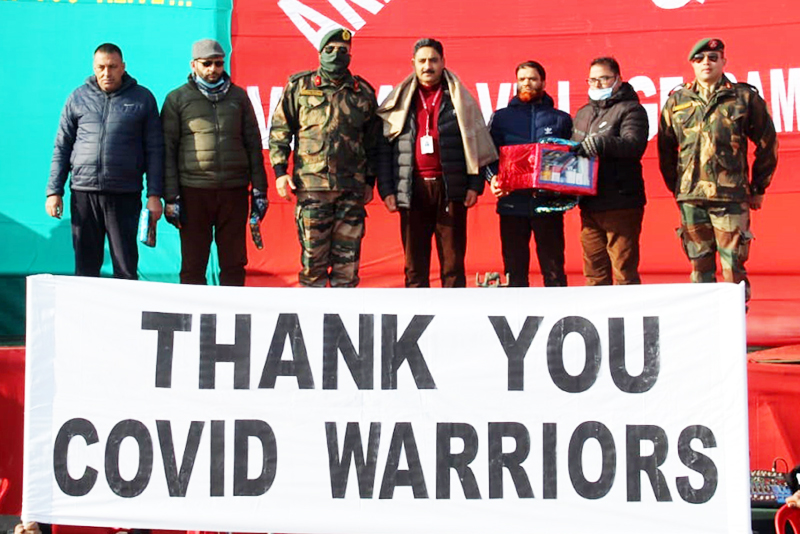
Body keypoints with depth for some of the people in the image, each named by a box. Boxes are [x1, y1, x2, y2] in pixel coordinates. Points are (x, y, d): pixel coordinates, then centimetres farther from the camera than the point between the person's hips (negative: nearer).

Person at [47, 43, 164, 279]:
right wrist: (54, 191, 4)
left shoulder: (142, 98, 5)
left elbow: (154, 150, 4)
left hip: (125, 195, -2)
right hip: (83, 192, 2)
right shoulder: (78, 98, 9)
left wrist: (154, 195, -3)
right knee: (85, 266, 7)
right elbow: (62, 147, 12)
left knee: (126, 267, 2)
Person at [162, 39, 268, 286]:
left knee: (234, 263, 6)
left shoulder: (238, 96, 12)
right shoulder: (177, 99, 5)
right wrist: (171, 197, -4)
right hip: (194, 191, -2)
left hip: (234, 190, 2)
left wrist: (259, 190, 7)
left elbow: (253, 144, 13)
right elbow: (167, 150, 3)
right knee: (193, 264, 2)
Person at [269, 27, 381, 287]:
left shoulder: (363, 92, 13)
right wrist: (280, 171, -1)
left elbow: (373, 139, 17)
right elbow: (279, 130, 8)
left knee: (348, 255, 4)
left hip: (352, 187, 2)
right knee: (313, 255, -1)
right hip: (311, 185, -2)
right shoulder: (299, 86, 8)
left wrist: (370, 180, 13)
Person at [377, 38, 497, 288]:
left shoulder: (460, 99, 8)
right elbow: (384, 147, 8)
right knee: (415, 264, 4)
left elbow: (476, 142, 7)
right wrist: (386, 189, 0)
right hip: (413, 190, 1)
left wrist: (475, 184, -2)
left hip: (451, 188, -1)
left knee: (453, 261, 1)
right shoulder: (399, 101, 10)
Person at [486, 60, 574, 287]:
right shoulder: (501, 117, 14)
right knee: (514, 268, 4)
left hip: (549, 203, -1)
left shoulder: (561, 119, 13)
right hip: (512, 203, 1)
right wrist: (493, 178, -11)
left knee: (553, 268, 0)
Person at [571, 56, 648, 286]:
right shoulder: (582, 114, 22)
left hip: (620, 204, -7)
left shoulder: (630, 110, 0)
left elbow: (634, 145, -18)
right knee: (594, 273, 9)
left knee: (624, 271, -7)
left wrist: (598, 143, -29)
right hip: (589, 204, 7)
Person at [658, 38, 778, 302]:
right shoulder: (676, 101, 9)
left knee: (733, 267, -3)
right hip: (690, 198, 2)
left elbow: (767, 143, 9)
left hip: (732, 197, -2)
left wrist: (758, 188, 9)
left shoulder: (745, 97, 3)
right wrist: (676, 188, 14)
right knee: (700, 267, 8)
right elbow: (665, 149, 17)